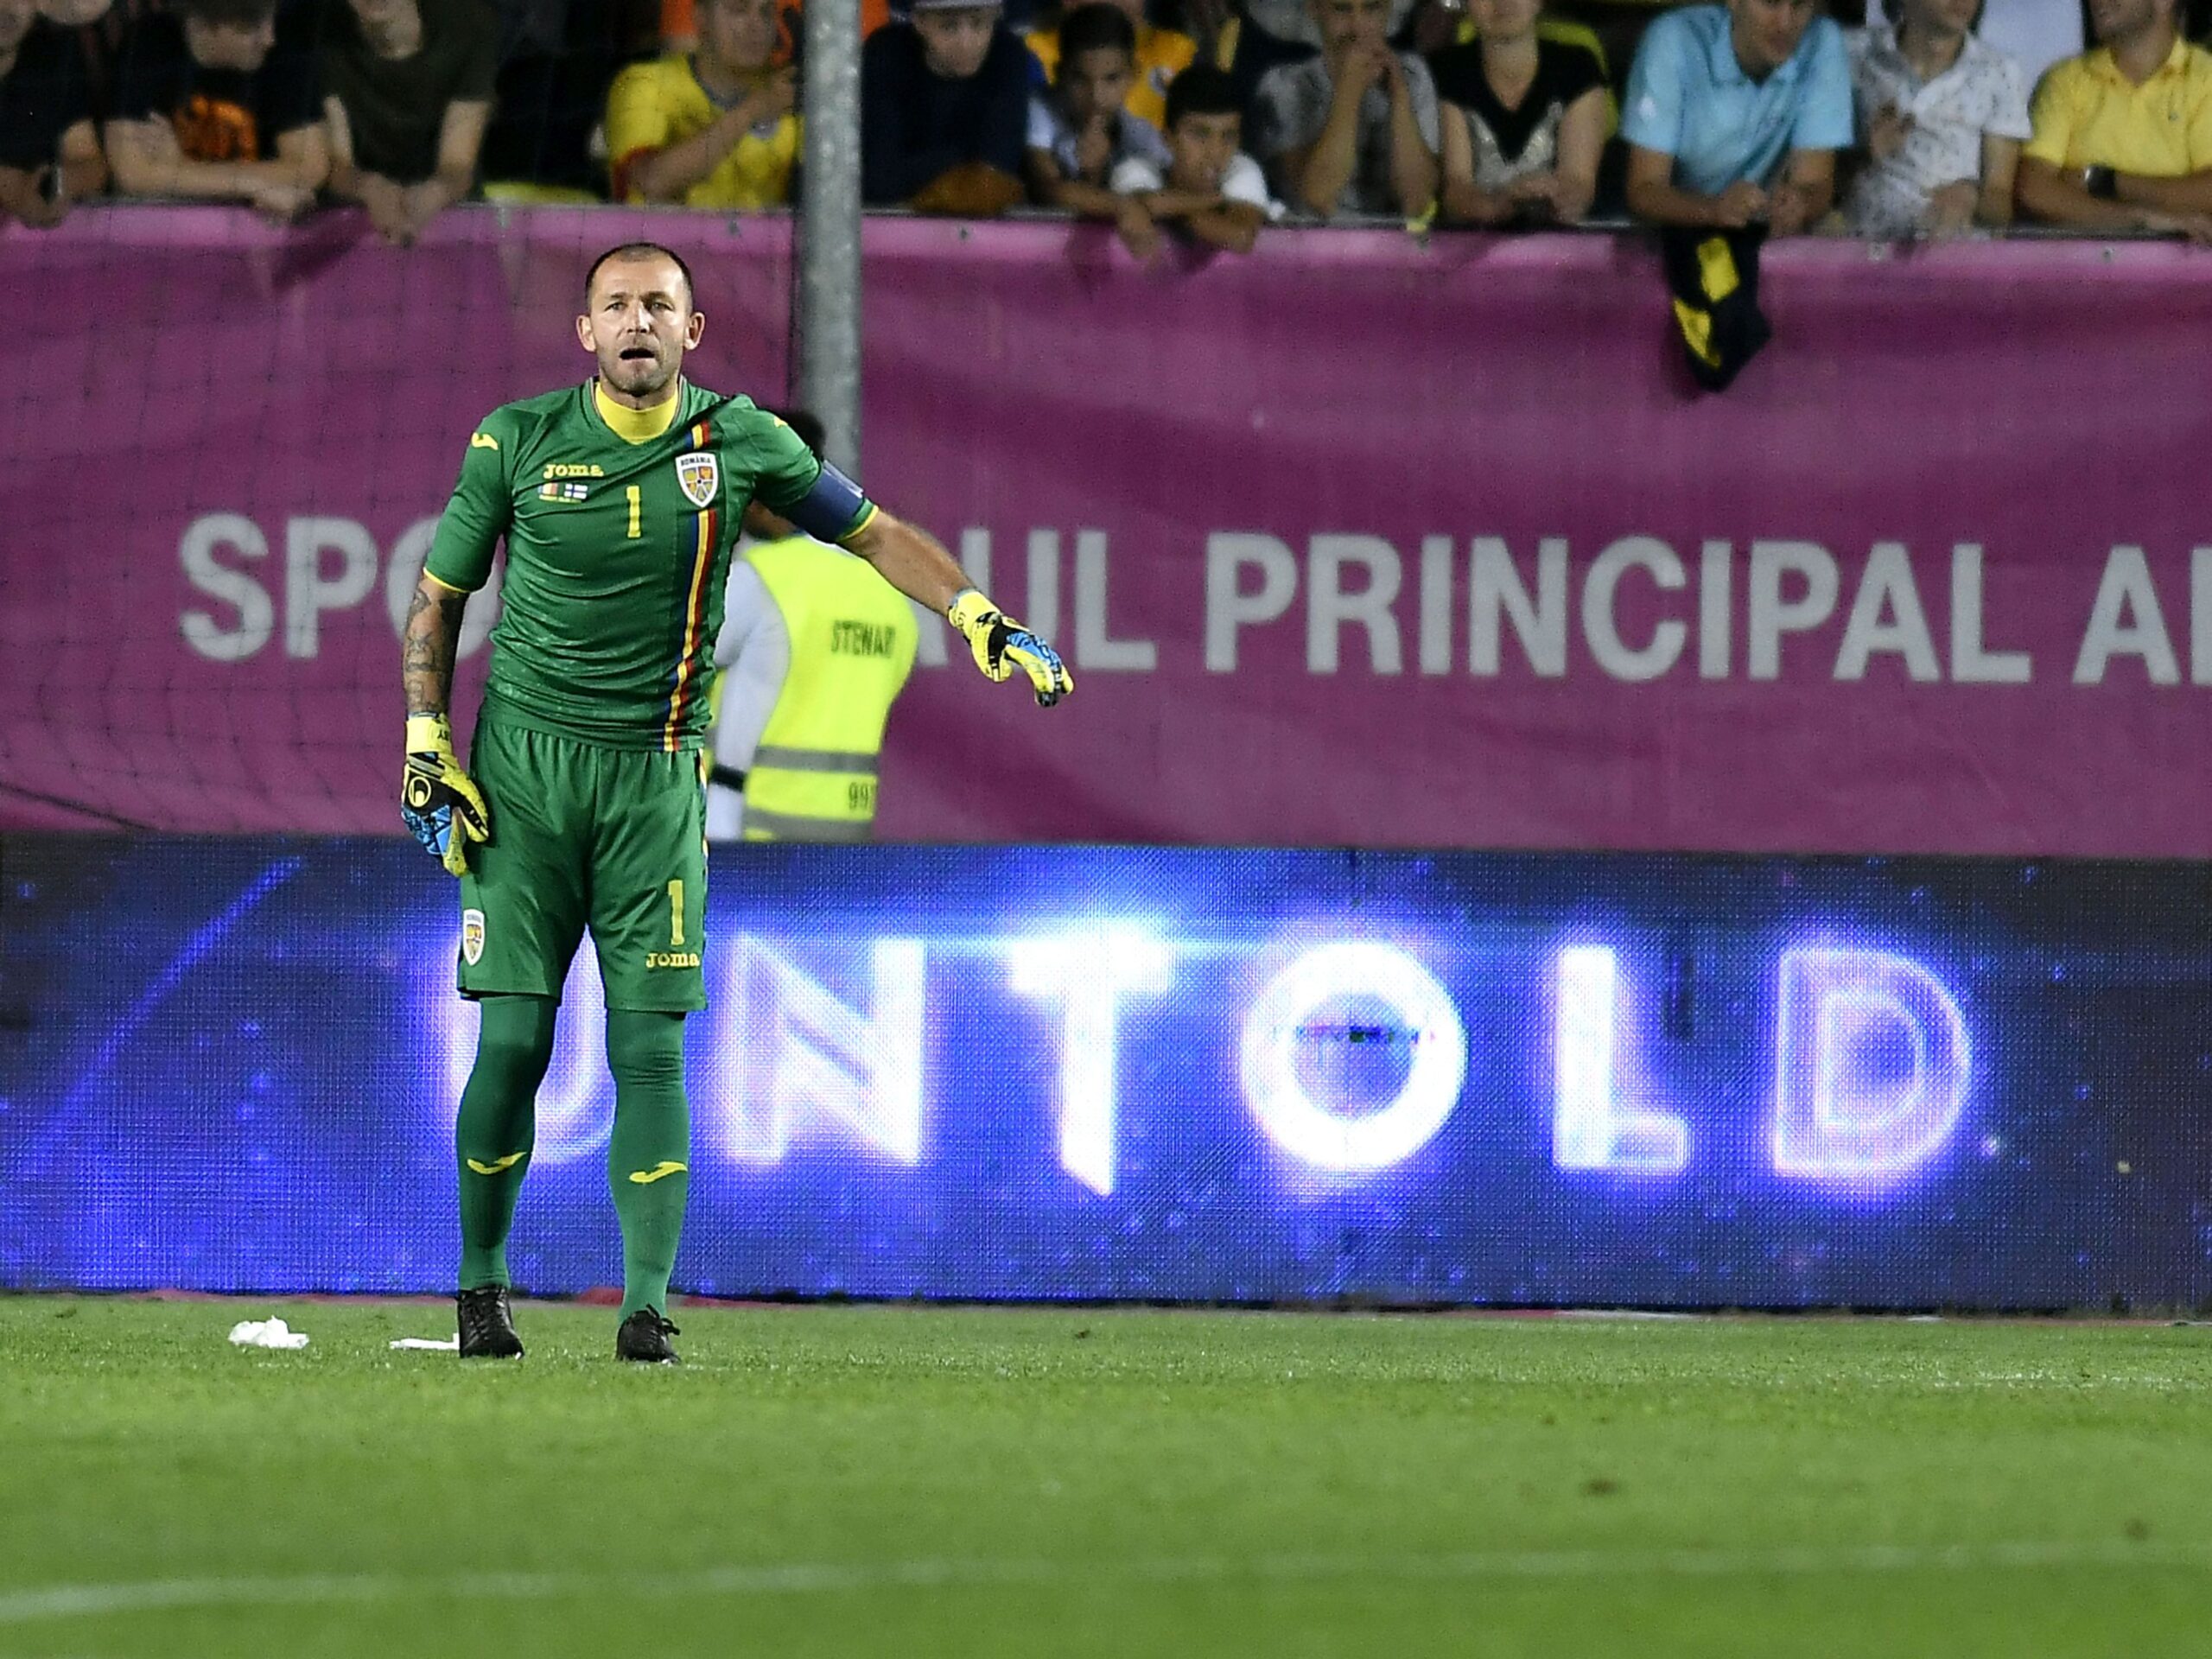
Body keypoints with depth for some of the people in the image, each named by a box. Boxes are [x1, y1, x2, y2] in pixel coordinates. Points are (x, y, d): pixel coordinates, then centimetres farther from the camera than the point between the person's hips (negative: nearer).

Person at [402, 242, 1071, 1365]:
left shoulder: (739, 442, 1)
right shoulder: (517, 441, -1)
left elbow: (872, 532, 12)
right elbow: (438, 597, 9)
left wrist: (980, 616, -1)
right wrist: (426, 746, 0)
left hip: (656, 777, 1)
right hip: (524, 766, -1)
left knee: (651, 1049, -6)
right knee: (513, 1042, -6)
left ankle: (647, 1305, -5)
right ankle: (481, 1290, 11)